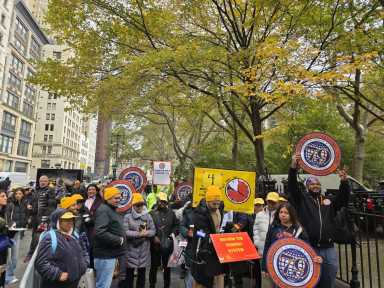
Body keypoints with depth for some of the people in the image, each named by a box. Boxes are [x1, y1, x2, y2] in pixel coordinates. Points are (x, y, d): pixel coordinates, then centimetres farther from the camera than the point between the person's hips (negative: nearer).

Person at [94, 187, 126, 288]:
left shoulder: (112, 210, 16)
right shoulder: (103, 210, -17)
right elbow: (100, 233, -29)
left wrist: (120, 239, 10)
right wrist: (119, 240, -20)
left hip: (110, 253, 10)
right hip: (105, 255, -10)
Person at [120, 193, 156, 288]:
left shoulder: (148, 216, 5)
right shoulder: (127, 217, -4)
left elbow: (153, 231, 3)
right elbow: (125, 232, -14)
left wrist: (146, 233, -16)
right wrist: (139, 234, -18)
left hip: (144, 250, 3)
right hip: (131, 250, -3)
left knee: (142, 273, 14)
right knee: (129, 273, 8)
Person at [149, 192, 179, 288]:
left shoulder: (171, 213, 4)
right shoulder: (152, 213, -6)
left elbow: (176, 225, 11)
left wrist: (173, 234, -3)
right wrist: (153, 237, -15)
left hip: (168, 244, 2)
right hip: (155, 244, -2)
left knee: (167, 266, 14)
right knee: (154, 266, 11)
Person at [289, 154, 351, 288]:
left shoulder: (329, 201, 15)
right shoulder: (302, 199, 2)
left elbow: (344, 198, 2)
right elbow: (292, 187, -13)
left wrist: (344, 182, -18)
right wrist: (293, 167, -29)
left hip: (329, 249, 4)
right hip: (310, 248, -4)